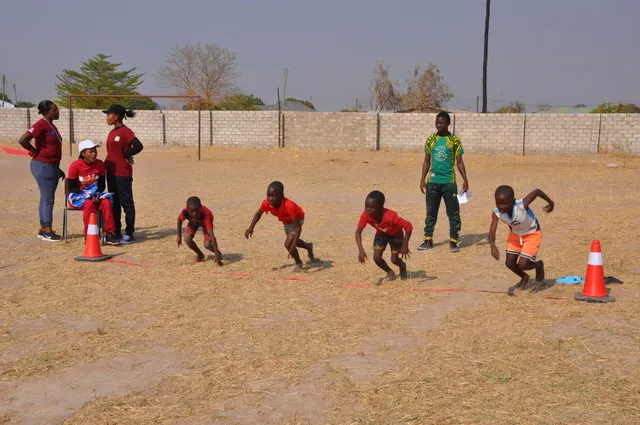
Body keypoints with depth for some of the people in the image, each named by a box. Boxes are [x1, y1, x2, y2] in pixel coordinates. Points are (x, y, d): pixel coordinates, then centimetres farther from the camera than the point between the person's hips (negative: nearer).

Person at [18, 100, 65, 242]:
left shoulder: (52, 126, 13)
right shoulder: (41, 125, -16)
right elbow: (22, 140, -25)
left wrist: (58, 168, 21)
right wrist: (35, 152, -12)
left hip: (52, 166, 9)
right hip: (43, 166, -9)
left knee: (46, 199, 13)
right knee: (48, 199, -6)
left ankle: (43, 229, 19)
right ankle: (47, 231, -1)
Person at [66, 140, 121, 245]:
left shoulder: (100, 164, 0)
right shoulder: (75, 166, -13)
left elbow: (102, 184, 7)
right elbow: (71, 188, -11)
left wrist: (97, 195, -14)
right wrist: (88, 196, -24)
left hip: (94, 195, 4)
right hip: (77, 196, -4)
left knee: (106, 202, -27)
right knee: (89, 204, -36)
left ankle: (110, 234, -22)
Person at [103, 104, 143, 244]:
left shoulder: (125, 131, -14)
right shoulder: (112, 132, 12)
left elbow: (138, 146, -23)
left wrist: (125, 156, -11)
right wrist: (107, 164, 11)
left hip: (123, 173, -9)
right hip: (111, 172, 9)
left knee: (126, 203, -2)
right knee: (114, 202, 14)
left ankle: (129, 234, 3)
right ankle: (116, 232, 22)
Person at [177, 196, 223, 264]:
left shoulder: (206, 215, -45)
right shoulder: (185, 212, -37)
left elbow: (211, 235, -46)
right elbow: (179, 219, -10)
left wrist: (216, 253, -49)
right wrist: (179, 236, -7)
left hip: (205, 222, -3)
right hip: (193, 222, 3)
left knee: (207, 244, -19)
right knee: (187, 239, -20)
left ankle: (218, 254, 15)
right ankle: (200, 255, 8)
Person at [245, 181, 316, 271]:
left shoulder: (289, 206, -46)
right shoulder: (266, 203, -31)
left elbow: (297, 226, -42)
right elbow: (258, 213, -8)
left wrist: (293, 244, -50)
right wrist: (251, 228, -20)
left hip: (297, 220, -6)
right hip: (286, 221, 6)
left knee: (288, 244, -19)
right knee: (291, 240, 26)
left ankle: (299, 263, 10)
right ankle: (308, 246, 59)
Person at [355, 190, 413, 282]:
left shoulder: (390, 216, -44)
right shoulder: (365, 215, -33)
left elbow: (409, 227, -39)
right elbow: (358, 232, -24)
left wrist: (405, 246, -35)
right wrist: (361, 250, -36)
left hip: (396, 235, -3)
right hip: (381, 234, 3)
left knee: (394, 260, -8)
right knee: (376, 258, -11)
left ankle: (403, 266, 30)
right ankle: (390, 272, 20)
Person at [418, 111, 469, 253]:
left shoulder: (455, 140, -1)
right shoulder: (430, 139, 6)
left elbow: (459, 162, 1)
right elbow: (427, 161, 11)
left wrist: (465, 180, -7)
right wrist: (422, 179, 5)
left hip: (449, 182, -2)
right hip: (433, 181, 3)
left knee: (453, 212, 0)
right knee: (431, 212, 8)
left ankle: (453, 241, 7)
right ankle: (428, 240, 15)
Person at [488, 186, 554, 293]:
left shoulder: (522, 206, -39)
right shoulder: (497, 213, -27)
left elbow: (537, 191, -26)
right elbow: (492, 231, -33)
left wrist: (550, 203, -9)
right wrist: (493, 246, -54)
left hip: (532, 234, -5)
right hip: (515, 234, 5)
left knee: (522, 265, -12)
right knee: (509, 263, 4)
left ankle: (538, 265, 23)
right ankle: (524, 278, 36)